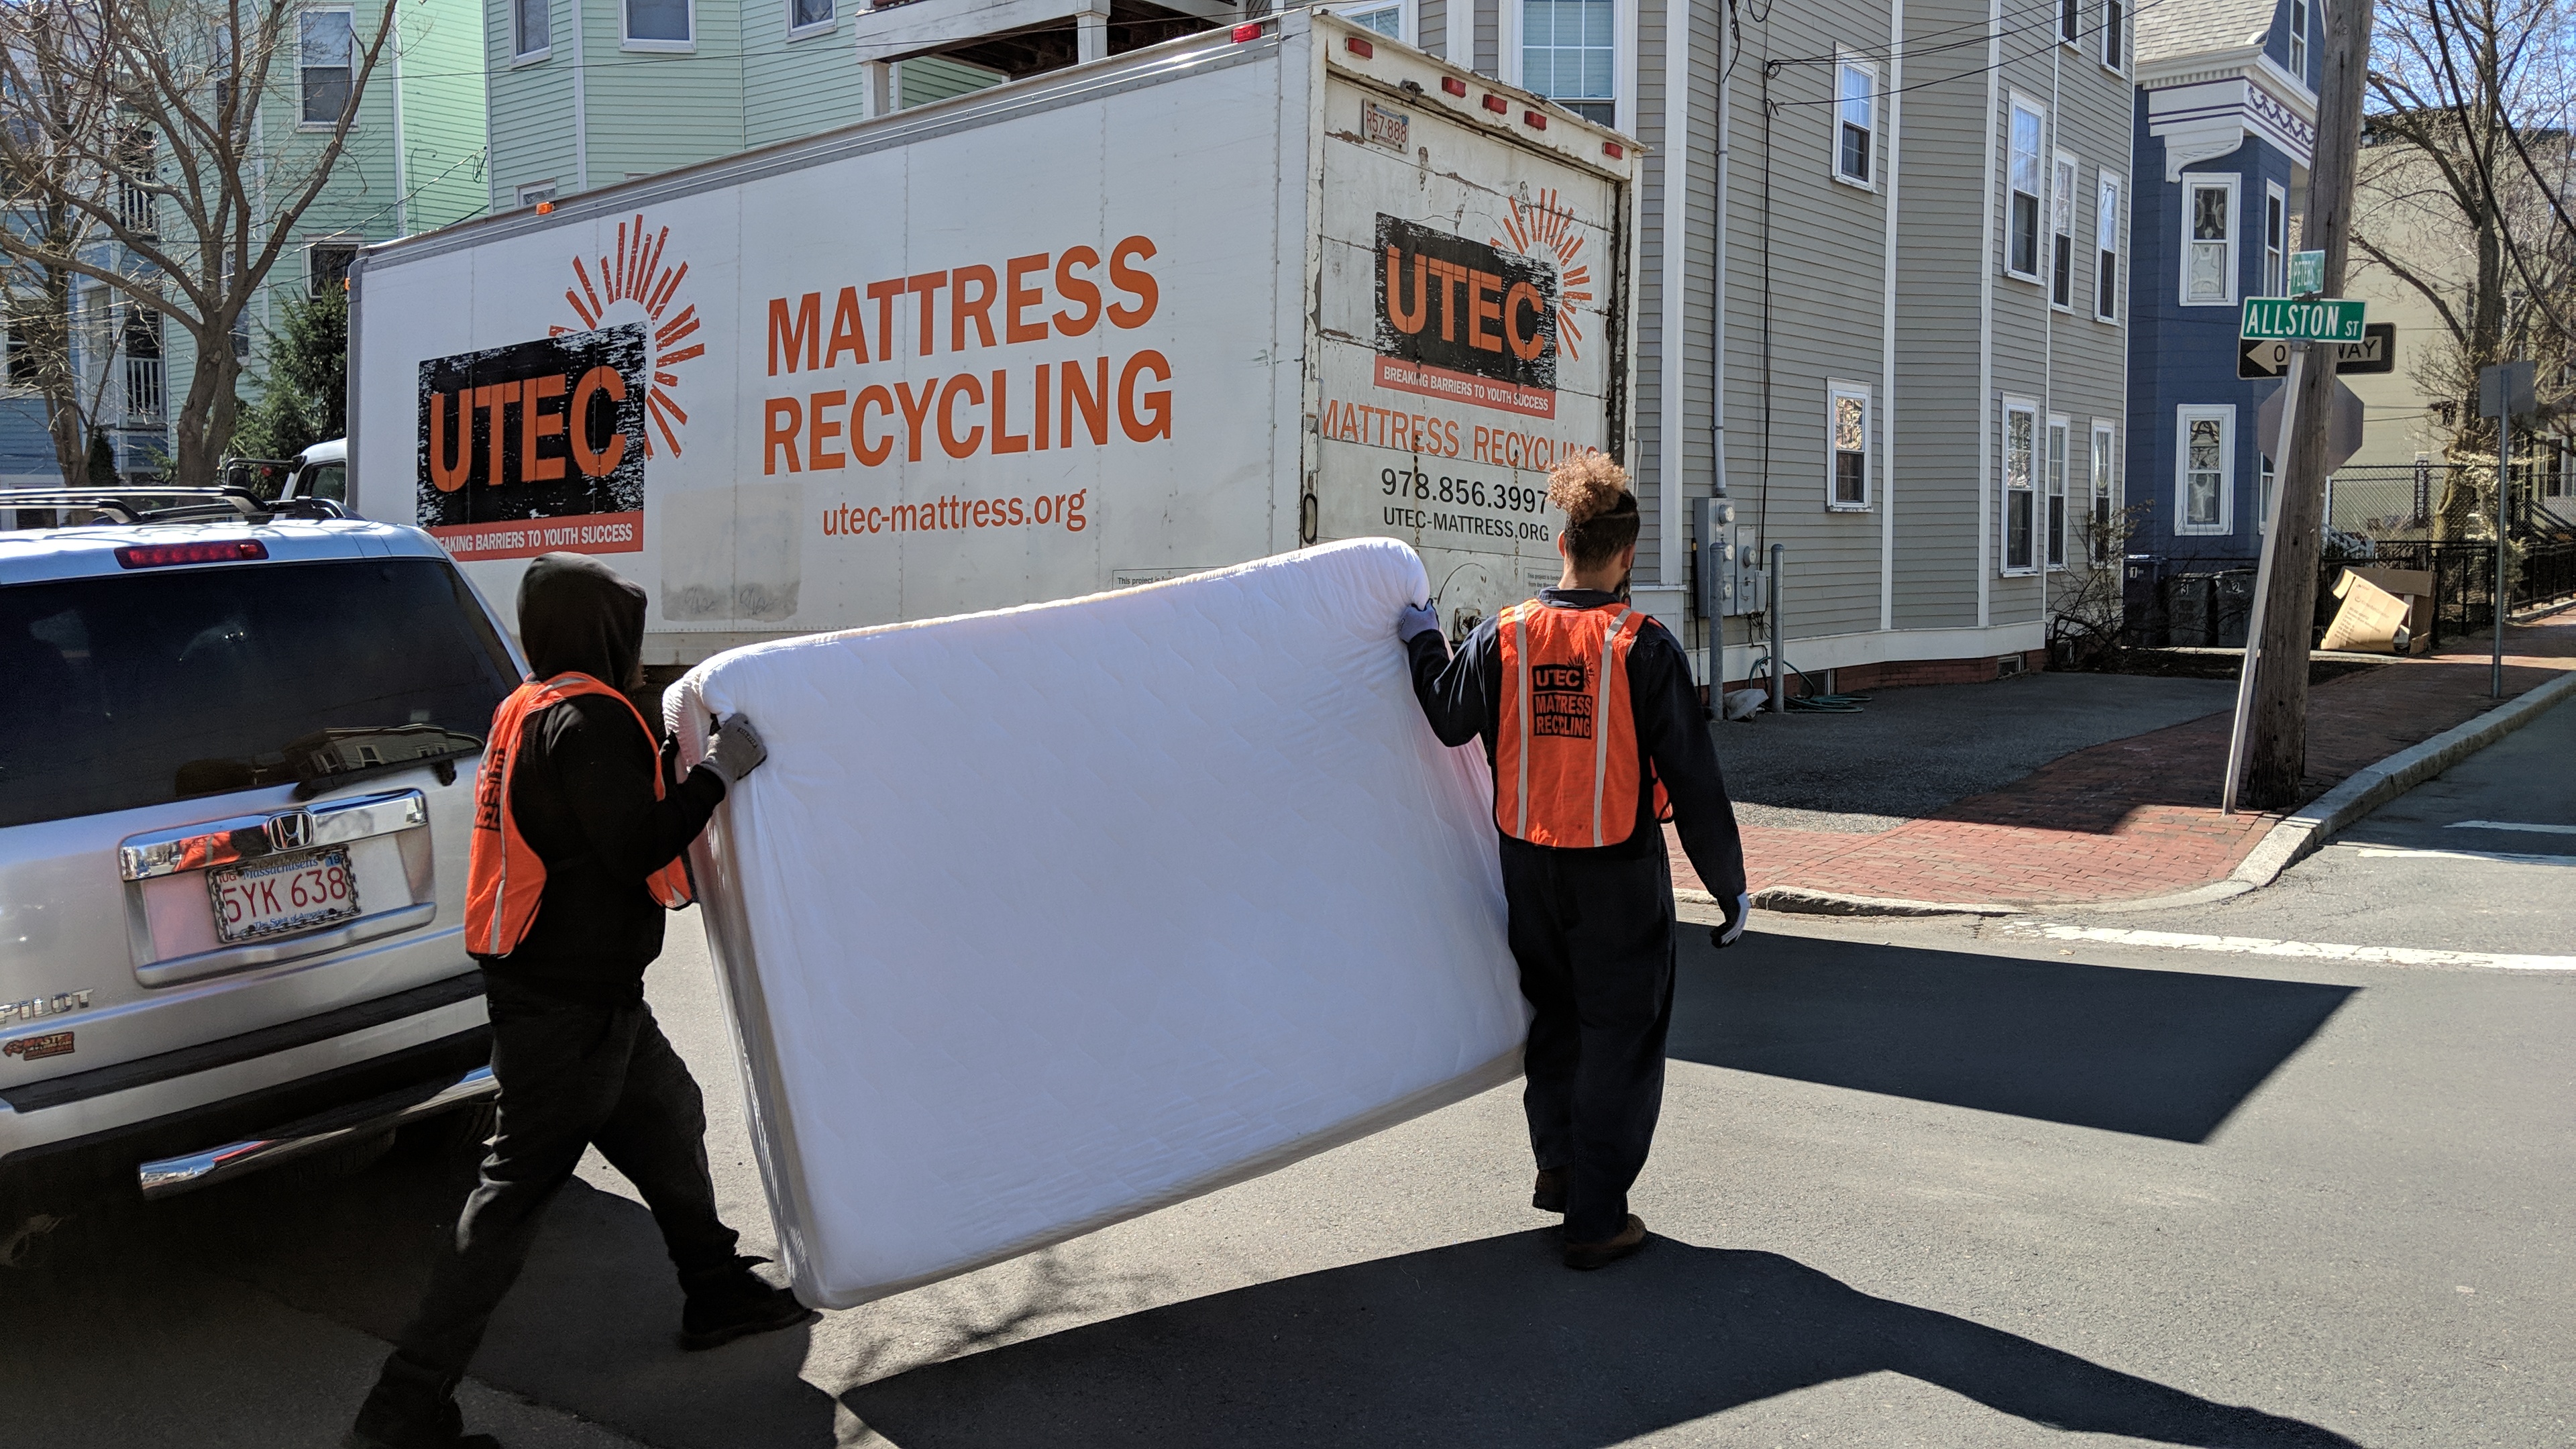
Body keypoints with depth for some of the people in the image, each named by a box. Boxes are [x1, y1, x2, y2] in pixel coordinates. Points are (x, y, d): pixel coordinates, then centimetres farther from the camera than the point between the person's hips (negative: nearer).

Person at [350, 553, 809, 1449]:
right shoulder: (587, 718, -18)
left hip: (580, 988, 11)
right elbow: (637, 846, -23)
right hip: (568, 1002, -10)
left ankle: (718, 1294, 36)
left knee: (667, 1115, 22)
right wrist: (718, 771, -16)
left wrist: (677, 765, 18)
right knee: (518, 1187, -5)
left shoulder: (528, 711, 13)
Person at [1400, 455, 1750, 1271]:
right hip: (1619, 871, -4)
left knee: (1553, 1016, 24)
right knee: (1619, 1037, 7)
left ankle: (1558, 1165, 38)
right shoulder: (1645, 649, -15)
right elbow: (1693, 780, -12)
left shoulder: (1504, 637, -5)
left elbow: (1448, 720, 12)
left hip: (1528, 862, 4)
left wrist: (1423, 642, 29)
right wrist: (1730, 885, -2)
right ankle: (1596, 1219, 12)